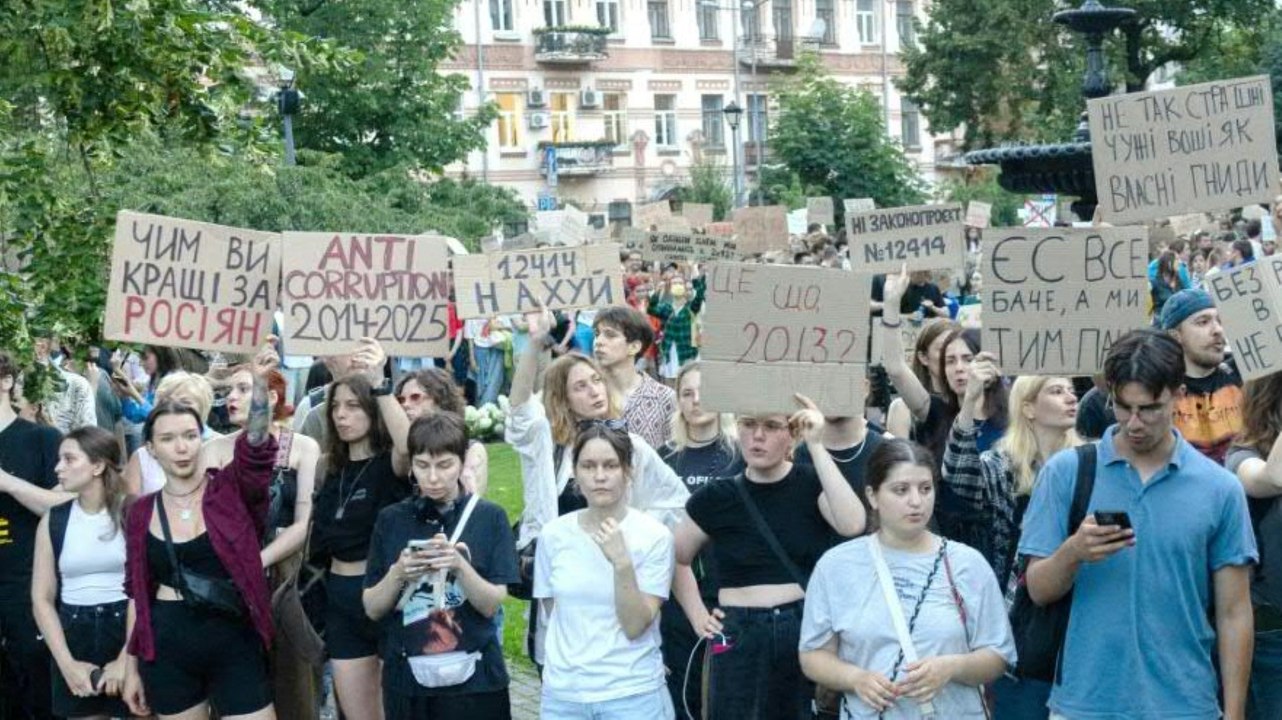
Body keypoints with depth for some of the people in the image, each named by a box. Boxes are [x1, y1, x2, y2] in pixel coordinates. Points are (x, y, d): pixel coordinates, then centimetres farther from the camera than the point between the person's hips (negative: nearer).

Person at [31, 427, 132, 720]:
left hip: (127, 629, -3)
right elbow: (42, 598, 5)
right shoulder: (53, 521, 5)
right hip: (74, 634, 3)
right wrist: (67, 663, -5)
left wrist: (126, 660, -13)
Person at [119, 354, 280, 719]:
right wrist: (132, 667, 10)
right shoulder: (142, 513, 5)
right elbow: (137, 592, 10)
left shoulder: (231, 490, -3)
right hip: (168, 646, 2)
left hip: (235, 641, -2)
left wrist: (260, 381, -39)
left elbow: (257, 445, -23)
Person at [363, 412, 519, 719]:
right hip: (407, 677, 2)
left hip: (473, 678, -1)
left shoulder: (489, 517, -4)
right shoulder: (391, 519, 2)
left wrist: (459, 566, -20)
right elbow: (372, 609, 3)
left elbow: (492, 605, -4)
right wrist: (397, 574, -15)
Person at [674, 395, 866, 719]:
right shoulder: (717, 497, 3)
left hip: (809, 629, -1)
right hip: (741, 637, 1)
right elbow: (676, 560, 16)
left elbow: (852, 525, -20)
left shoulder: (812, 484, 0)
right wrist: (697, 614, 3)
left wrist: (816, 447, -18)